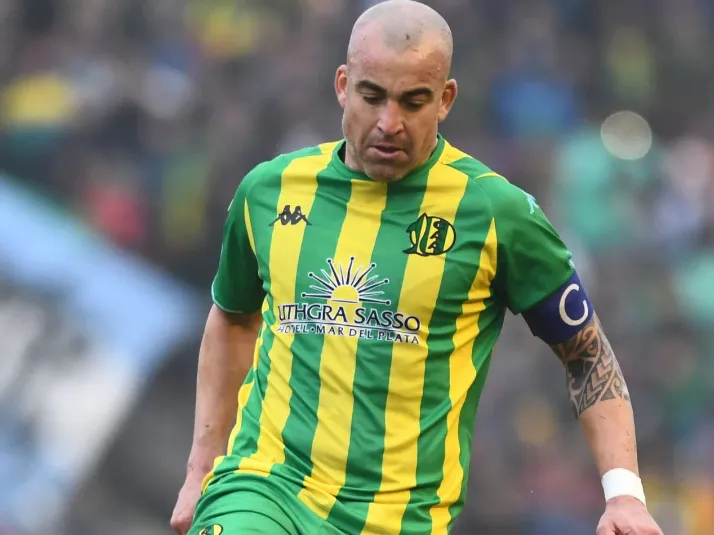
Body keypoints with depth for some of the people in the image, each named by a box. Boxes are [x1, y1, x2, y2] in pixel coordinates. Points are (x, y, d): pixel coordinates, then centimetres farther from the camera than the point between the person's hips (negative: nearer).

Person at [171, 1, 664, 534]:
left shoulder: (497, 213, -1)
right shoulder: (269, 189, 7)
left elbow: (589, 355, 7)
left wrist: (624, 492, -4)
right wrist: (201, 470, 24)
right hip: (260, 487, 0)